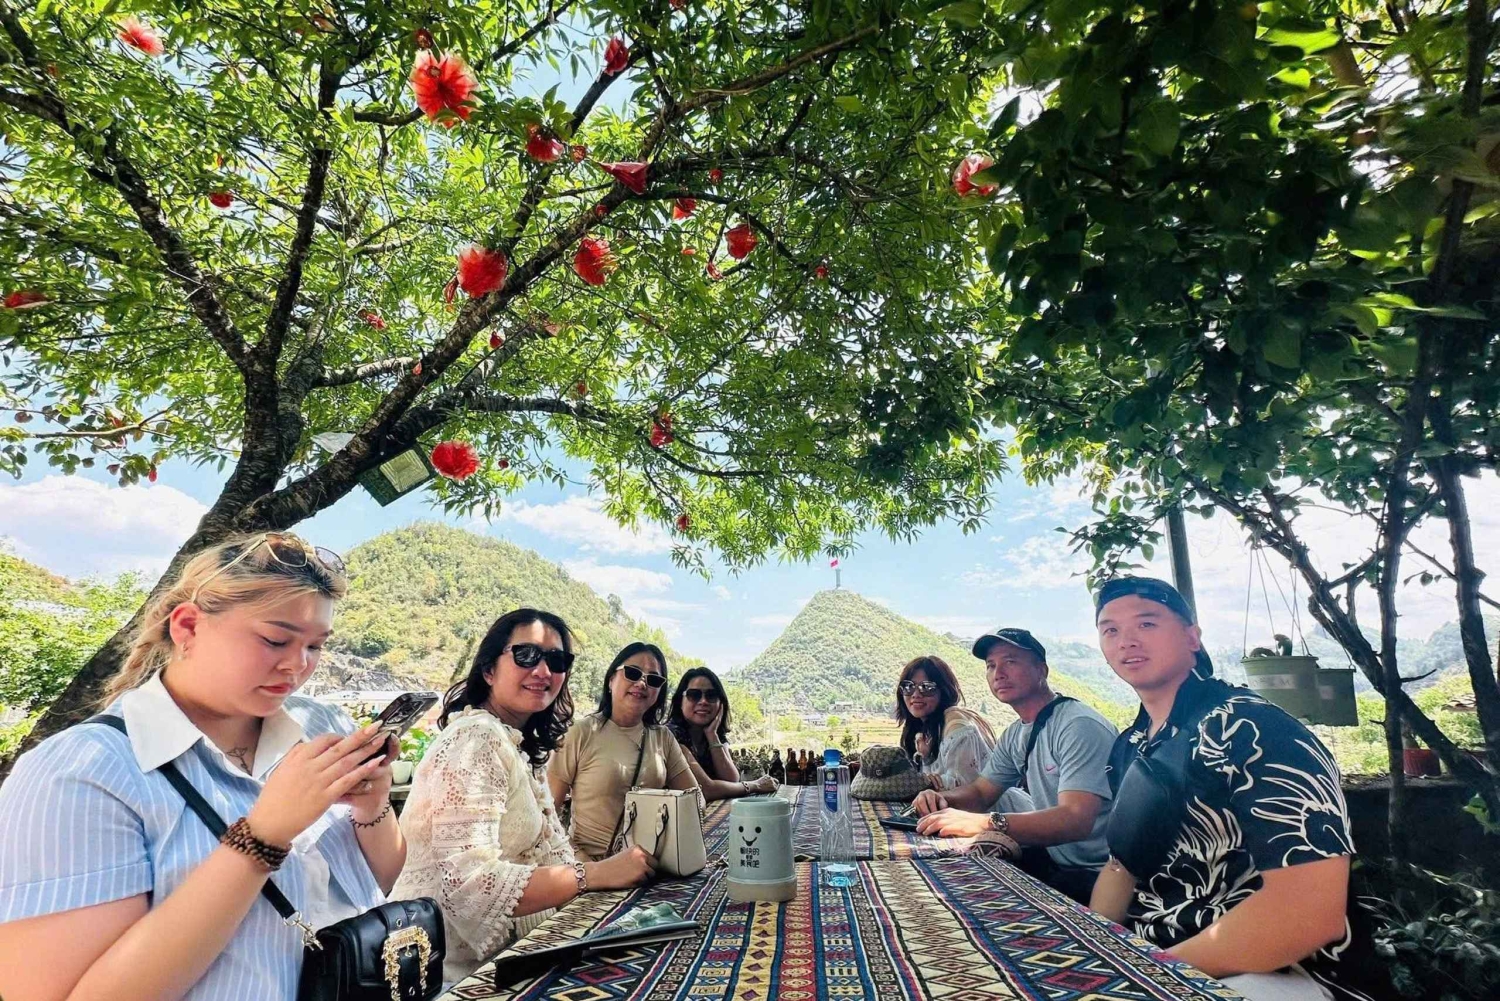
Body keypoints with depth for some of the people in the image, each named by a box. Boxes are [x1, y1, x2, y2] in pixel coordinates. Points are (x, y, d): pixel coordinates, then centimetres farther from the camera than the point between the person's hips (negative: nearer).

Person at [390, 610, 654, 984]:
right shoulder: (477, 739, -18)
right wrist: (597, 875, -25)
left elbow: (551, 852, 6)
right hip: (458, 969, -8)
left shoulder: (521, 746, 11)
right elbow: (471, 883, -27)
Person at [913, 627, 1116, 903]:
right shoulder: (1015, 735, 8)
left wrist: (983, 823, -43)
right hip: (1055, 857, 8)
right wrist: (941, 798, -7)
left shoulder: (1079, 726, -21)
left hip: (1094, 874, -8)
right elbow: (980, 791, 16)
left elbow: (1076, 820, -33)